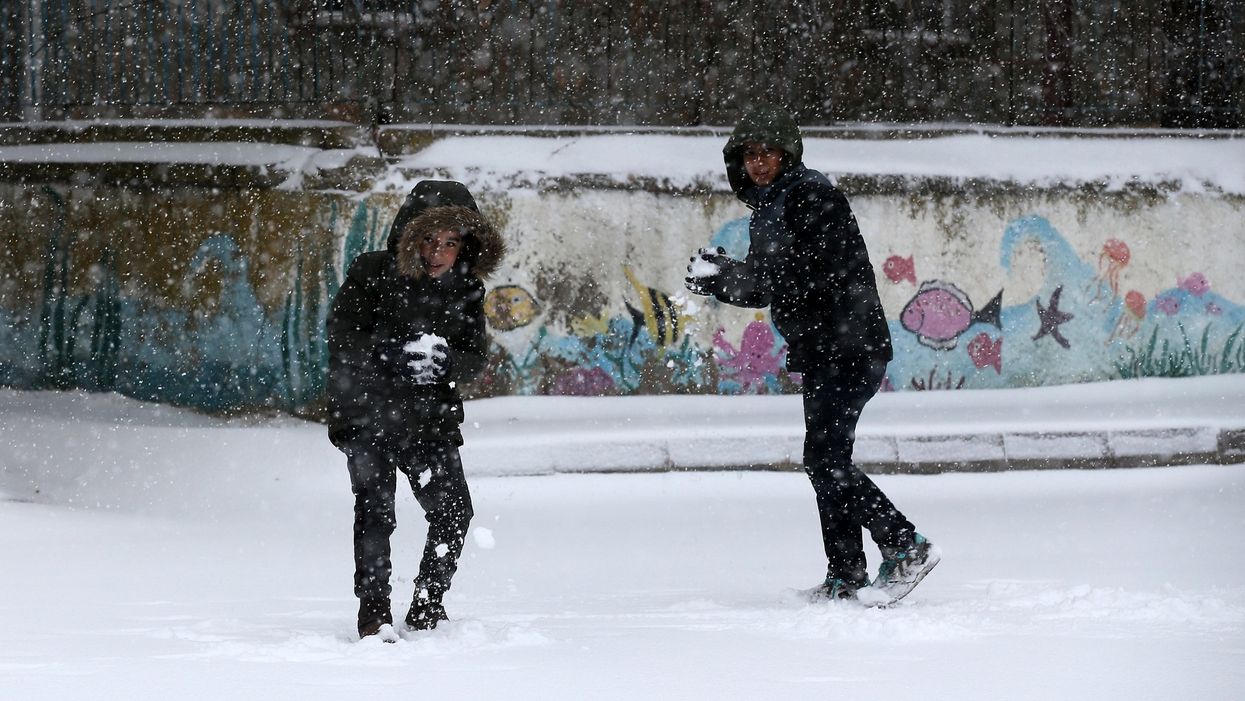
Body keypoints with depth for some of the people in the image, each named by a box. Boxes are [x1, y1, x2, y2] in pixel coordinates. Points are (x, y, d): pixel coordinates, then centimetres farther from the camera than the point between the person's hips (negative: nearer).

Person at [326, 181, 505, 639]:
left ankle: (427, 608, 18)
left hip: (431, 418, 4)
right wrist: (396, 353, -27)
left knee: (453, 511, -1)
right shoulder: (371, 273, -8)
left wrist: (444, 361, -21)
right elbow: (341, 335, -12)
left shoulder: (465, 288, 3)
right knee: (375, 510, -14)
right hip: (367, 414, -4)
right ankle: (374, 614, -6)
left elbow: (475, 357, 2)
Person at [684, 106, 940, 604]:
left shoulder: (813, 197, -13)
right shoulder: (766, 211, 16)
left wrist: (735, 274, -22)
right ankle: (846, 576, 16)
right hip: (819, 352, 10)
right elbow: (762, 288, 18)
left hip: (851, 347, -10)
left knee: (825, 458, -16)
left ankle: (906, 547, -14)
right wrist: (717, 280, 0)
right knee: (826, 463, 11)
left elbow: (810, 274, -22)